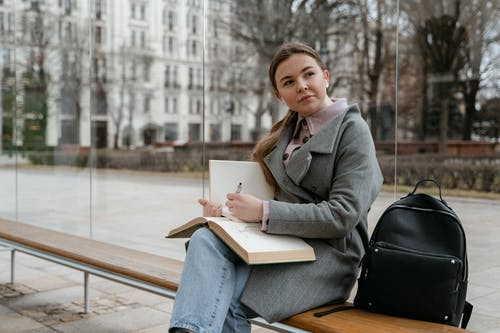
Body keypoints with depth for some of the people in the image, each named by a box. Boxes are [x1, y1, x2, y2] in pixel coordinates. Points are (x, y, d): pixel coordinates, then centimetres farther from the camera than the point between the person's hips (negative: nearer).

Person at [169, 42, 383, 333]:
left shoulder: (352, 129, -4)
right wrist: (227, 209, -1)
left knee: (227, 300, -29)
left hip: (327, 252, -6)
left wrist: (264, 212, -20)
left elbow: (342, 216, -14)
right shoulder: (288, 130, 17)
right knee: (205, 240, -25)